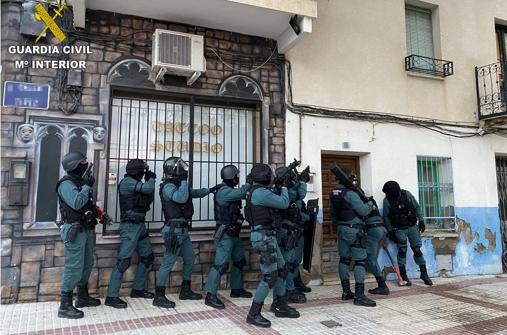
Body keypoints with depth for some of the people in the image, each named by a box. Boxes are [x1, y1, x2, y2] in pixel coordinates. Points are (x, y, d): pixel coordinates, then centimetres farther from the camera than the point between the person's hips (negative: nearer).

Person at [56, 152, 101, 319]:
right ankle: (65, 306, 0)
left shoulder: (81, 182, 14)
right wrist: (87, 186, -18)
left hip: (86, 229, 9)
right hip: (74, 230, -9)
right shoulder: (66, 183, -13)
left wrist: (96, 212, 8)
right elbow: (76, 203, -26)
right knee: (74, 267, -8)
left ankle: (83, 297, 29)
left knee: (87, 264, 16)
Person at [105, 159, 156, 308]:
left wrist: (149, 181, 7)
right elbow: (148, 188, -24)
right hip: (130, 227, -10)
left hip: (140, 226, 10)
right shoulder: (127, 182, -13)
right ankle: (111, 296, -3)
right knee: (124, 261, -10)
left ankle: (137, 289, 25)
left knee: (148, 257, 14)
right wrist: (151, 179, -2)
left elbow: (148, 200, 17)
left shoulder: (136, 184, 15)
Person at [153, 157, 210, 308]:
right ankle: (159, 297, 5)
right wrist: (184, 181, -23)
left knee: (190, 259, 17)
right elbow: (181, 198, -32)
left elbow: (194, 193, 28)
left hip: (183, 230, 10)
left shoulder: (178, 185, 13)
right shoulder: (168, 186, -14)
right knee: (168, 263, -5)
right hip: (174, 230, -10)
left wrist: (209, 190, 23)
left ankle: (186, 291, 28)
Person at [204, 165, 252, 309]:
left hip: (233, 233, 10)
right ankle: (210, 296, -6)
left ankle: (236, 289, 32)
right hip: (225, 234, -10)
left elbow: (243, 194, 11)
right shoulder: (224, 191, -19)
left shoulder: (230, 190, 12)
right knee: (221, 264, -11)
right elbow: (241, 192, -28)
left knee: (239, 261, 18)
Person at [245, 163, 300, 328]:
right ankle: (254, 314, 2)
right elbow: (284, 203, -12)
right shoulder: (261, 192, -19)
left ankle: (280, 306, 27)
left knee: (281, 271, 16)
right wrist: (284, 188, 6)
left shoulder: (254, 191, 13)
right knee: (270, 276, -7)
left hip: (267, 236, 10)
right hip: (264, 238, -10)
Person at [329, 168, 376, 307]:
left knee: (344, 259, 13)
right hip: (353, 230, -8)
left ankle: (346, 292, 20)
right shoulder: (350, 194, -17)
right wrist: (370, 204, 2)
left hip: (341, 229, 8)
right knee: (360, 260, -4)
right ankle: (359, 296, -5)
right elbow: (363, 210, -18)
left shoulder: (333, 194, 7)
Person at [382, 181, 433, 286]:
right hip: (399, 230, -1)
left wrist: (421, 221, 0)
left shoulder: (406, 194, -10)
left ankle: (424, 274, 16)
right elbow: (386, 217, -4)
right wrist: (390, 231, -3)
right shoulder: (387, 200, -12)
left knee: (417, 250, 3)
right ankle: (403, 275, 11)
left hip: (413, 227, 1)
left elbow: (417, 207, 1)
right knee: (402, 251, 0)